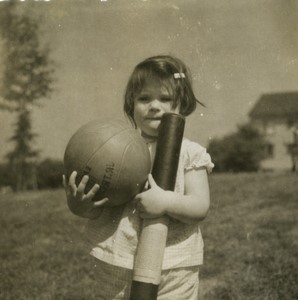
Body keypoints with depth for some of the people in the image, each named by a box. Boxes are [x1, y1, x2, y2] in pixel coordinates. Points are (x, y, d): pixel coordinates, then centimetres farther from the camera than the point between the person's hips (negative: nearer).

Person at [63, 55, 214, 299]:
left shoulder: (190, 153, -2)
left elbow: (200, 207, -9)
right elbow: (100, 209, -2)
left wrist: (166, 202, -25)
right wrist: (80, 206, -23)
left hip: (174, 269, -1)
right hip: (117, 267, 2)